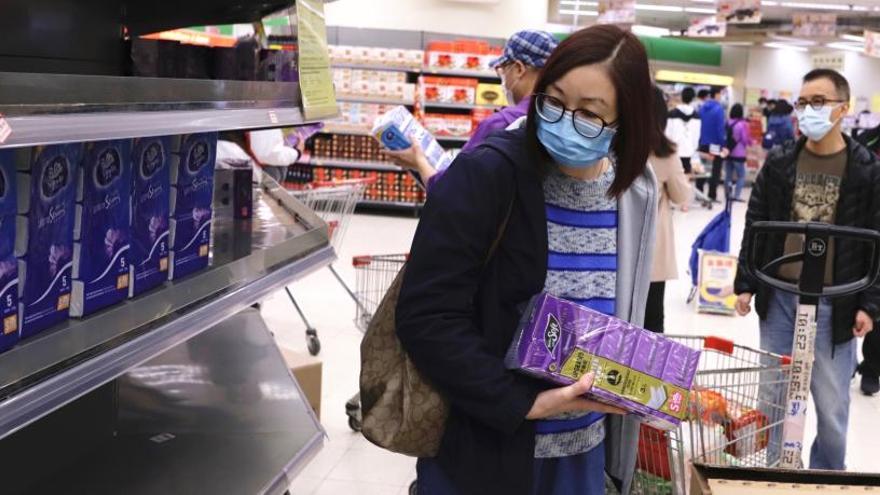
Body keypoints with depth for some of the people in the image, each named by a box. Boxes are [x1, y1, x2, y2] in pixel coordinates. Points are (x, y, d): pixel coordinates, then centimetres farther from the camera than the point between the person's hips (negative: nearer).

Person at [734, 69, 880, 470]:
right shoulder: (779, 162, 3)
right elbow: (756, 225, 8)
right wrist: (746, 283, 3)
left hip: (833, 304, -2)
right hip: (779, 298, 3)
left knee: (832, 407, 5)